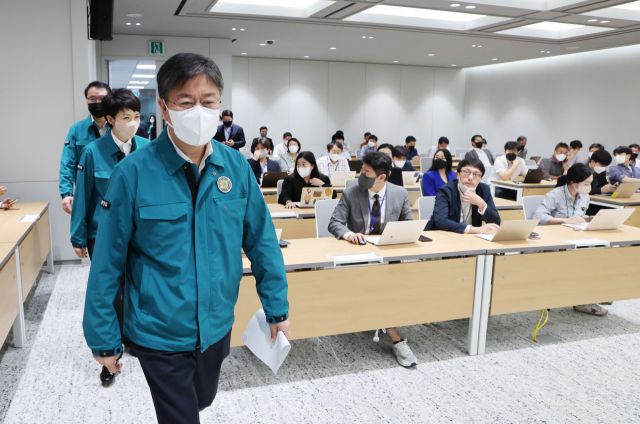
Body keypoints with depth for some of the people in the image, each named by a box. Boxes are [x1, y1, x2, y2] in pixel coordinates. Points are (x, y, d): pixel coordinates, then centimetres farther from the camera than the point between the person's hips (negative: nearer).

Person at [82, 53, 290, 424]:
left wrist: (277, 308, 1)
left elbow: (261, 240, 0)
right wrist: (104, 338, -4)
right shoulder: (134, 173, -17)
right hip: (159, 334, -4)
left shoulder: (237, 166, -8)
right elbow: (108, 264, -10)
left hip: (218, 325, 4)